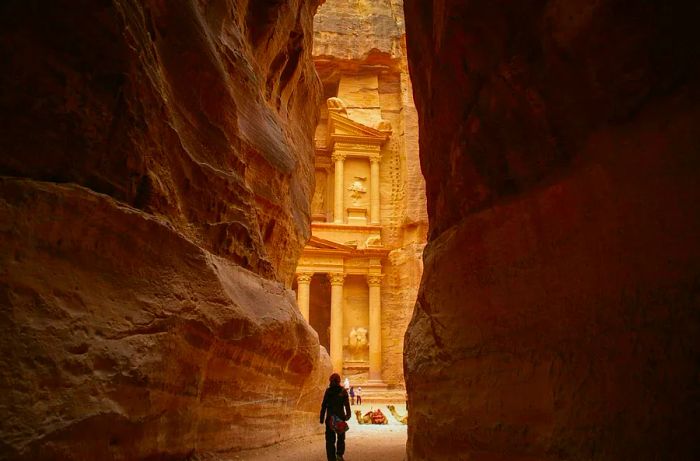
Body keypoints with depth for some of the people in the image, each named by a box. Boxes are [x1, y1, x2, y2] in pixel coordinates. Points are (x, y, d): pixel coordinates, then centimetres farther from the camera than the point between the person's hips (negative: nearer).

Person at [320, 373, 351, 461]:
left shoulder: (328, 391, -3)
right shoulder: (343, 391, -2)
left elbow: (324, 405, -3)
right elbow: (347, 404, -7)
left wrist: (322, 418, 1)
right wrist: (348, 415, -2)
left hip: (330, 418, 0)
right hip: (341, 417, 0)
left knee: (330, 439, 7)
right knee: (341, 437, 16)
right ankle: (339, 454, 0)